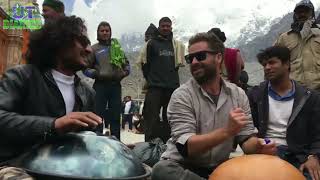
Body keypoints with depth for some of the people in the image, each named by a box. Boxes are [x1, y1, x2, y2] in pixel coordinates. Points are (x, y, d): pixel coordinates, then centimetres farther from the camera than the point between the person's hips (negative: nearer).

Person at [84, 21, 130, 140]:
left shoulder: (117, 47, 16)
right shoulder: (94, 49, 6)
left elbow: (126, 63, 20)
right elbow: (85, 68, 3)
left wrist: (125, 72, 1)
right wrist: (96, 73, -13)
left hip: (116, 85, 3)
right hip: (100, 85, -3)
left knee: (116, 115, 7)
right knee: (98, 114, -5)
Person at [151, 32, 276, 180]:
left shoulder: (238, 94, 1)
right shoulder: (182, 95, -12)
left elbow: (246, 139, 1)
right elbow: (186, 147, -22)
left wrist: (257, 146, -22)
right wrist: (227, 131, -34)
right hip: (183, 167, -1)